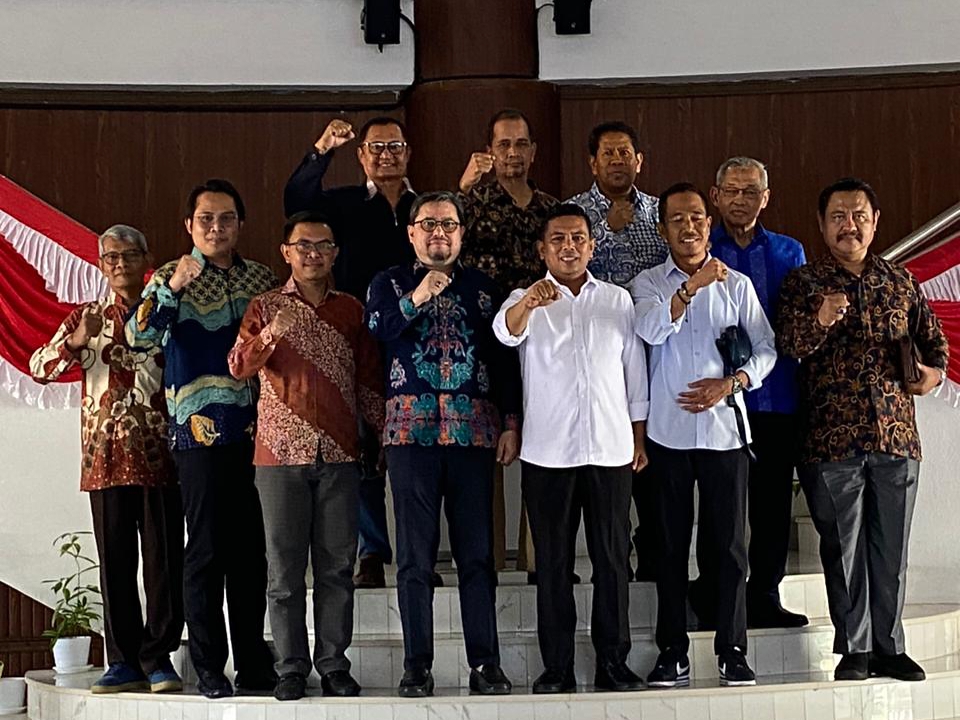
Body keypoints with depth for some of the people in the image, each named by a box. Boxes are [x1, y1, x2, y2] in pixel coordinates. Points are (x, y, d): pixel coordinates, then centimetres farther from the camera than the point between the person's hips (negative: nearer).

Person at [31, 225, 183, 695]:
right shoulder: (87, 317, 12)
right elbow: (39, 368, 3)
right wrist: (74, 342, -14)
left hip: (159, 457, -1)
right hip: (106, 458, 2)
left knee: (164, 558, -2)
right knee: (115, 561, 4)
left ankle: (158, 657, 5)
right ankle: (124, 661, 10)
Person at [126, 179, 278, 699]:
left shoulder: (262, 279, 13)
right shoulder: (172, 277, 2)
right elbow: (139, 335, -13)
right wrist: (171, 289, -27)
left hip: (255, 427, 4)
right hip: (200, 427, -4)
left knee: (252, 548, 7)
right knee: (207, 548, -2)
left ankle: (253, 663, 16)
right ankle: (209, 668, 6)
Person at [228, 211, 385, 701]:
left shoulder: (351, 311, 12)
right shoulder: (265, 307, 5)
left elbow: (369, 379, 15)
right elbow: (239, 366, -8)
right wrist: (271, 335, -27)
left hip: (340, 456, 2)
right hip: (281, 455, -2)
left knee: (337, 567, 4)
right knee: (285, 568, 0)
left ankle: (333, 665, 10)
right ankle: (291, 668, 5)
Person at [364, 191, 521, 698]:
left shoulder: (482, 288, 14)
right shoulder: (390, 283, 12)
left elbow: (505, 359, 12)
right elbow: (375, 330, -6)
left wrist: (511, 423, 4)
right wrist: (416, 300, -18)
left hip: (474, 428, 1)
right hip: (411, 428, -1)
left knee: (477, 552, 2)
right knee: (415, 554, 1)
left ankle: (485, 664, 7)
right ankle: (417, 665, 7)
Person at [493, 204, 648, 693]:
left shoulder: (618, 300, 10)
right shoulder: (528, 301, 3)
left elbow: (634, 372, 15)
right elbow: (507, 331, -21)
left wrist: (639, 437, 11)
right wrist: (527, 303, -42)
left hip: (610, 449, 2)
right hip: (547, 451, -1)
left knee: (612, 558, 3)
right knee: (553, 561, 3)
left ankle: (613, 664, 10)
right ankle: (556, 667, 8)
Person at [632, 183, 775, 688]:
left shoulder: (737, 284, 9)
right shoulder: (649, 284, 6)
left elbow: (765, 349, 8)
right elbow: (650, 330, -14)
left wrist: (729, 384, -8)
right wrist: (692, 285, -23)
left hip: (724, 427, 1)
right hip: (669, 432, 0)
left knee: (730, 542, 1)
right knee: (671, 545, 4)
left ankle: (732, 651, 7)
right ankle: (673, 652, 10)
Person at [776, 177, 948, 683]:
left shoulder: (901, 282, 12)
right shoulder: (802, 282, 2)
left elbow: (933, 340, 20)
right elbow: (788, 346, -12)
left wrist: (934, 371, -1)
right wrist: (819, 322, -31)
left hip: (896, 436, 3)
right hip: (832, 438, -3)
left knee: (892, 547, 8)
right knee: (844, 547, 3)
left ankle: (889, 646, 19)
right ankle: (854, 649, 13)